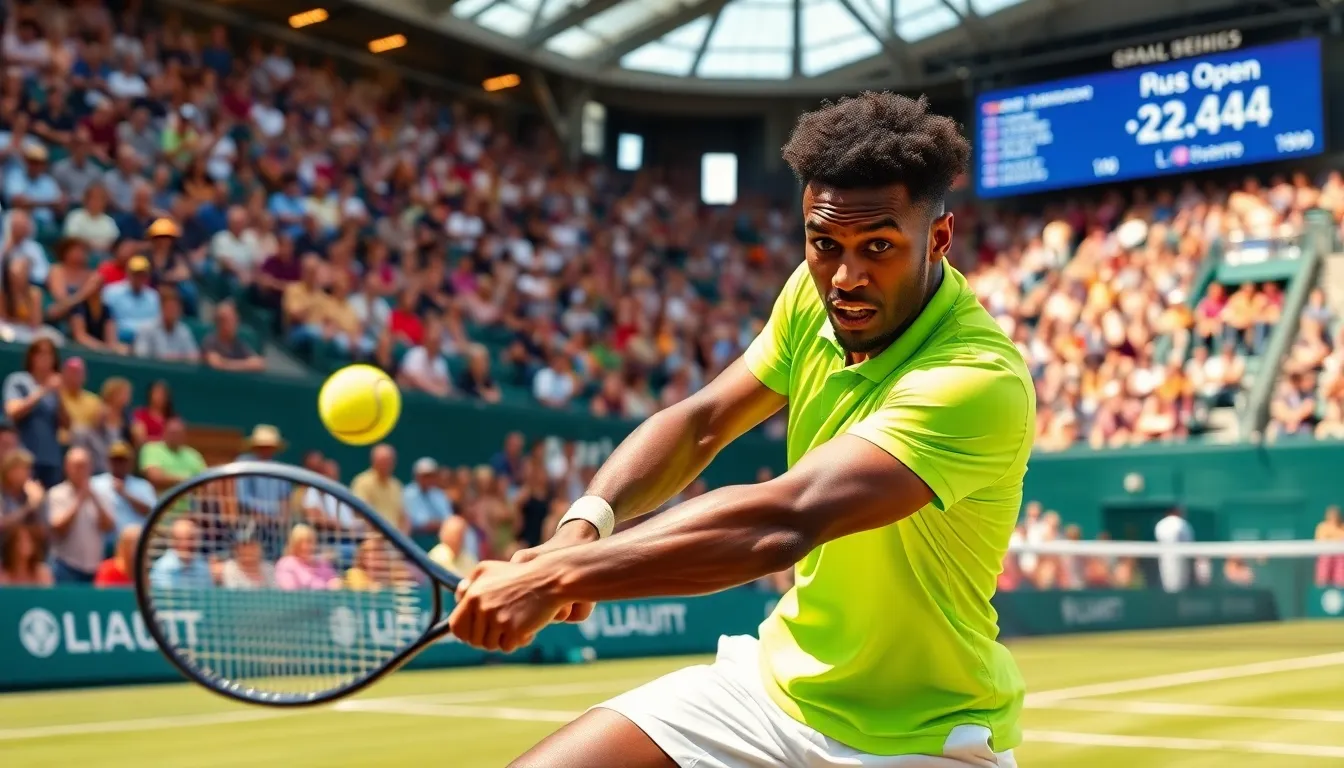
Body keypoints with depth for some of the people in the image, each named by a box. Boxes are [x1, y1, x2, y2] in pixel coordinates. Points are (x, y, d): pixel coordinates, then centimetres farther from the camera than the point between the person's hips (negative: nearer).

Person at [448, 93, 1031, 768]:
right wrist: (582, 523, -20)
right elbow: (699, 422, -2)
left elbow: (781, 521, -39)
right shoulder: (814, 293, -6)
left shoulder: (980, 381, -29)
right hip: (777, 680, 5)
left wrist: (557, 575, -39)